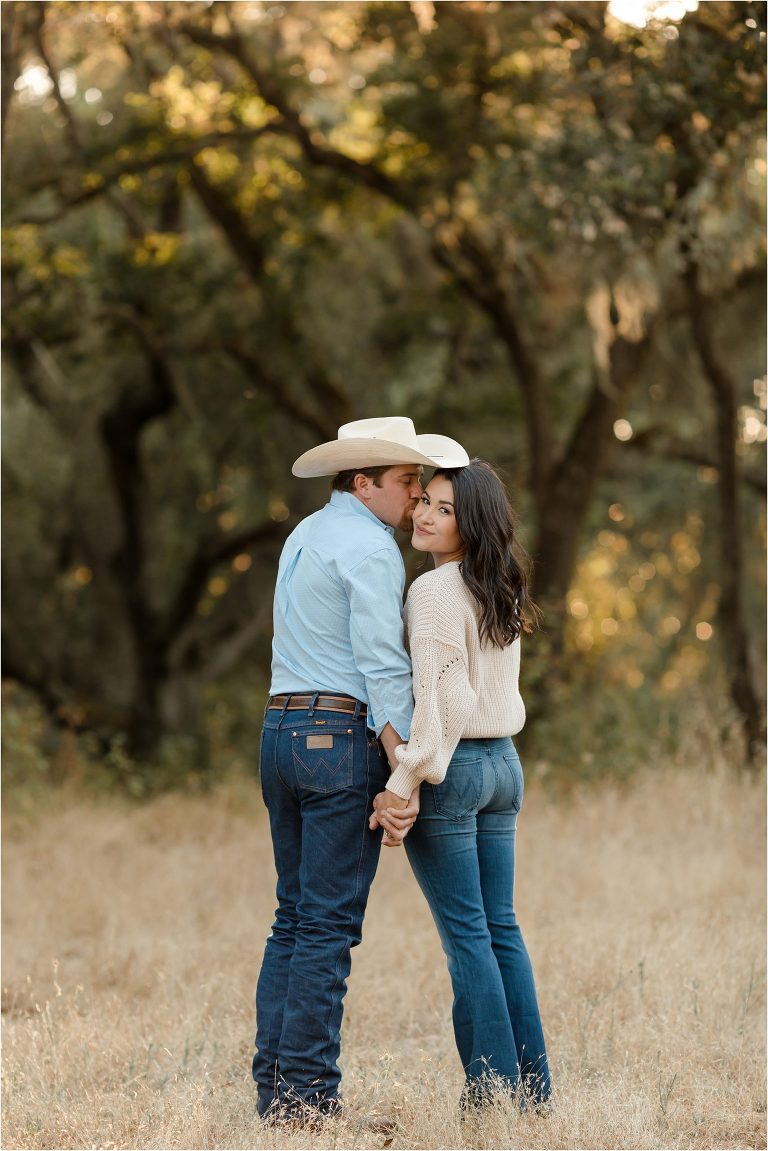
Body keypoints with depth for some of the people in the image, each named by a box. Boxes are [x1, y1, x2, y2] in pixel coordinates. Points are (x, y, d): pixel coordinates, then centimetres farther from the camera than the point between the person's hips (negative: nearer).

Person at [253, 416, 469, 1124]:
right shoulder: (370, 547, -10)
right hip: (344, 739, -9)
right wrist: (405, 778, -17)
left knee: (294, 918, 11)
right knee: (330, 924, -7)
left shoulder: (306, 535, 18)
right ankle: (308, 1092, -7)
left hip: (283, 732, 9)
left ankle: (274, 1086, 9)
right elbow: (383, 669, -16)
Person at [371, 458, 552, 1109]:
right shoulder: (501, 594, 12)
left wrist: (402, 783, -18)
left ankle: (493, 1089, -2)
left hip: (452, 768, -8)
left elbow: (440, 701, -19)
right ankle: (532, 1087, 13)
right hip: (503, 763, 8)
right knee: (501, 928, 12)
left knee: (466, 934, -4)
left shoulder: (434, 592, -14)